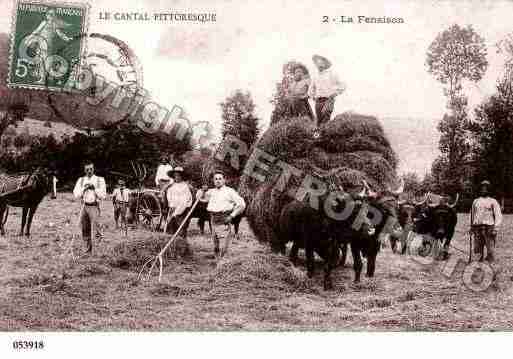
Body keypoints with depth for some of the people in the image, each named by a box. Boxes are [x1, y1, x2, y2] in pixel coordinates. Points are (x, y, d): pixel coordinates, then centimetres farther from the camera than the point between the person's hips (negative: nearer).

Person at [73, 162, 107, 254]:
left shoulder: (100, 180, 1)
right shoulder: (81, 180, 11)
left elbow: (103, 196, -3)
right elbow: (76, 195, 5)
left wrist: (94, 188, -14)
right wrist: (84, 188, -9)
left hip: (94, 206, -4)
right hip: (84, 206, 4)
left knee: (95, 229, -13)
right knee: (85, 230, 6)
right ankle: (89, 250, 18)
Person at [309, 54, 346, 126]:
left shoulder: (332, 74, 4)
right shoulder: (316, 77, 19)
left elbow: (342, 86, 6)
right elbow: (311, 90, 31)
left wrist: (334, 93, -5)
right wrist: (313, 96, 13)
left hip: (328, 100, -5)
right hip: (318, 101, 5)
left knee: (325, 121, -20)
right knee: (319, 122, 0)